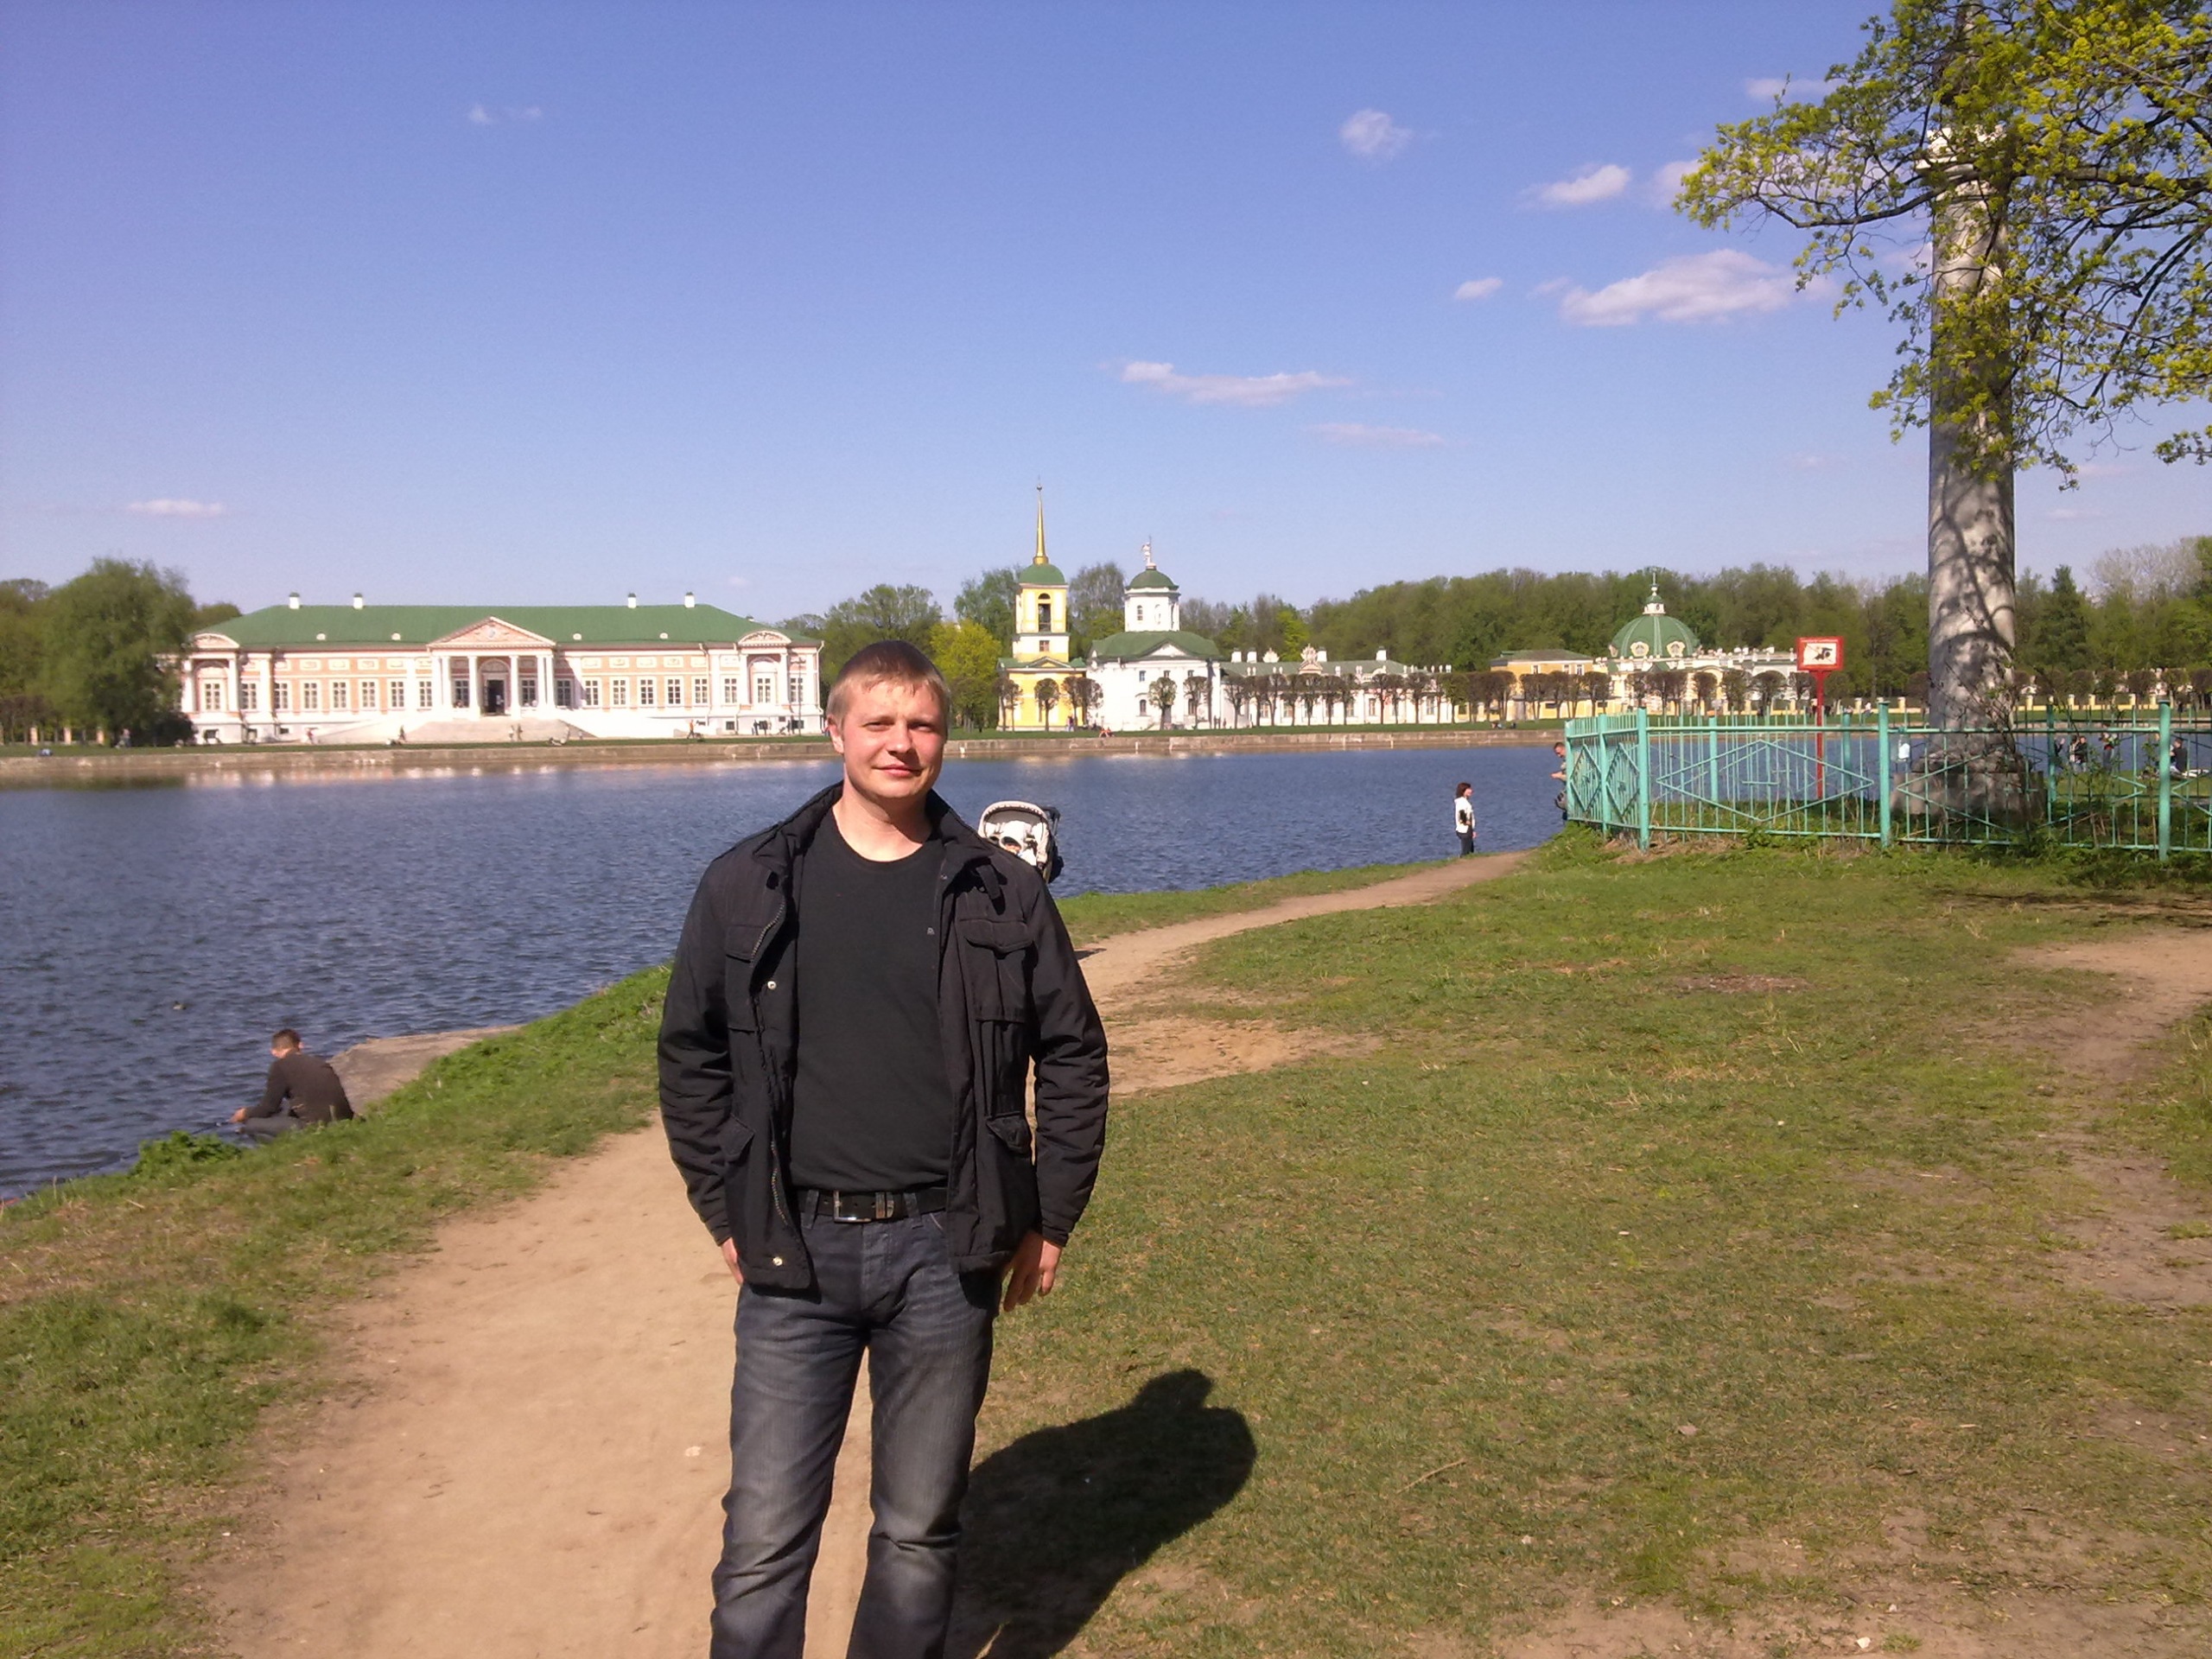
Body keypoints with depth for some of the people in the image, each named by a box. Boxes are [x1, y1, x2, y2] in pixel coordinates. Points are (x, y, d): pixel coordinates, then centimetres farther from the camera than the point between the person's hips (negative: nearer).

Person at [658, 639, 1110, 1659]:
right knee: (765, 1536, 5)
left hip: (946, 1251, 1)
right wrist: (725, 1212, 4)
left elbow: (1073, 1057, 6)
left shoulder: (1003, 894, 0)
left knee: (920, 1529, 14)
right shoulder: (748, 887, 0)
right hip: (795, 1250, 0)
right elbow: (690, 1055, 7)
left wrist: (1051, 1218, 4)